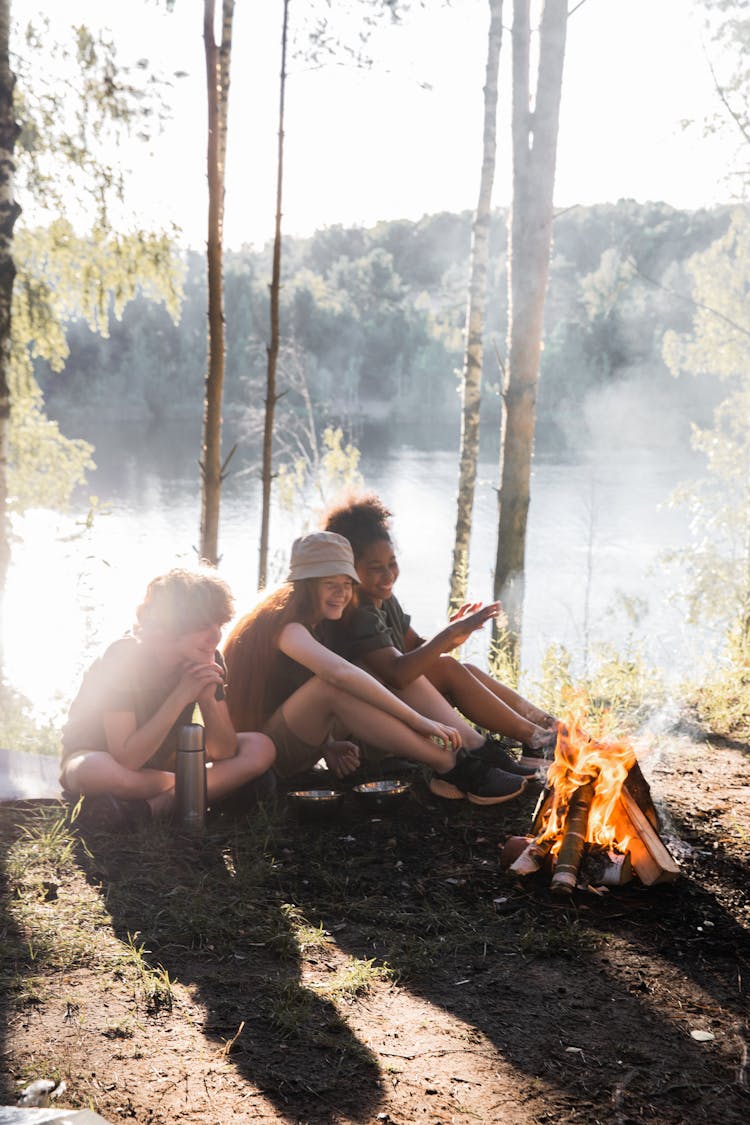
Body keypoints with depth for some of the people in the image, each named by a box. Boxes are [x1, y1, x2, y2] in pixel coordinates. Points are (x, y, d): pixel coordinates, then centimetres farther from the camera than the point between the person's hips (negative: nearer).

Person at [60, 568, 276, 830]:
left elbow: (224, 752, -12)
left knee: (260, 748, -17)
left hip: (161, 764, 6)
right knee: (100, 772, -44)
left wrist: (207, 698, -29)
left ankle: (157, 803, -26)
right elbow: (125, 760, -32)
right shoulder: (123, 658, -26)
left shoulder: (209, 659, -11)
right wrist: (180, 697, -34)